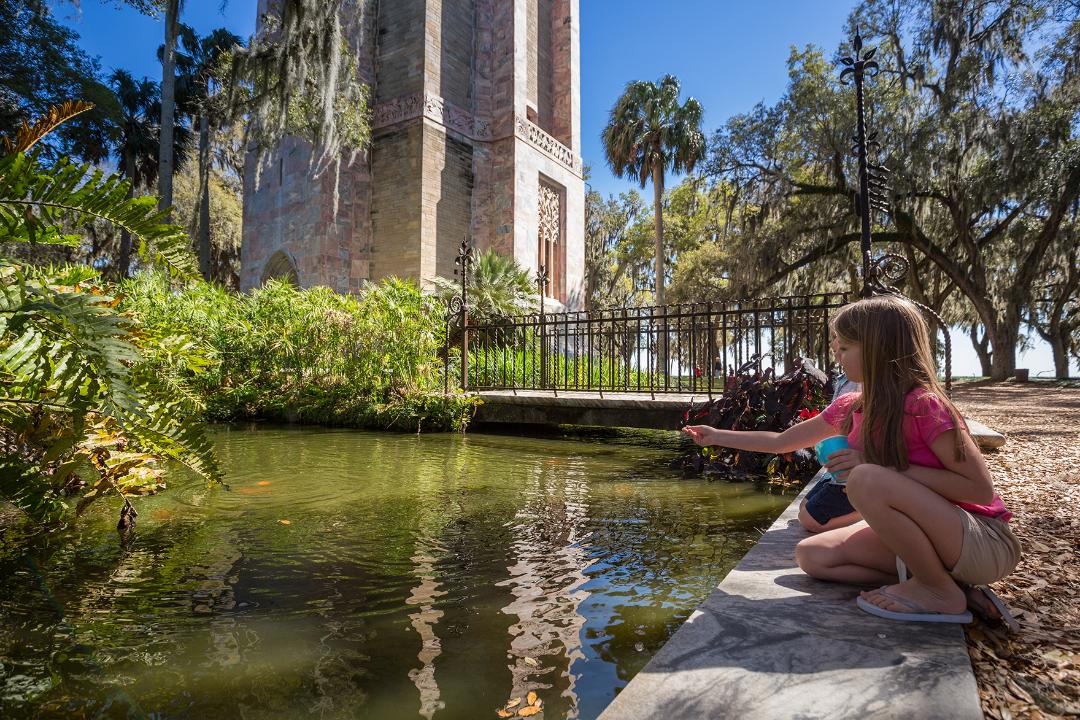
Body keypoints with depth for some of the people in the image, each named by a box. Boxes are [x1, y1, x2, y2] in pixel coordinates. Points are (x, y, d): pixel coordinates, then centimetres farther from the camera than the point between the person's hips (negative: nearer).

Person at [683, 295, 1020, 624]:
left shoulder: (923, 405, -22)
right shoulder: (850, 408, 1)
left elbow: (981, 488, -22)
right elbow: (781, 441, 12)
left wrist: (889, 469, -26)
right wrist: (717, 436, 15)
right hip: (922, 534, 7)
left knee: (866, 480, -31)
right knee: (811, 554, -3)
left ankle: (940, 590, -10)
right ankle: (936, 572, 0)